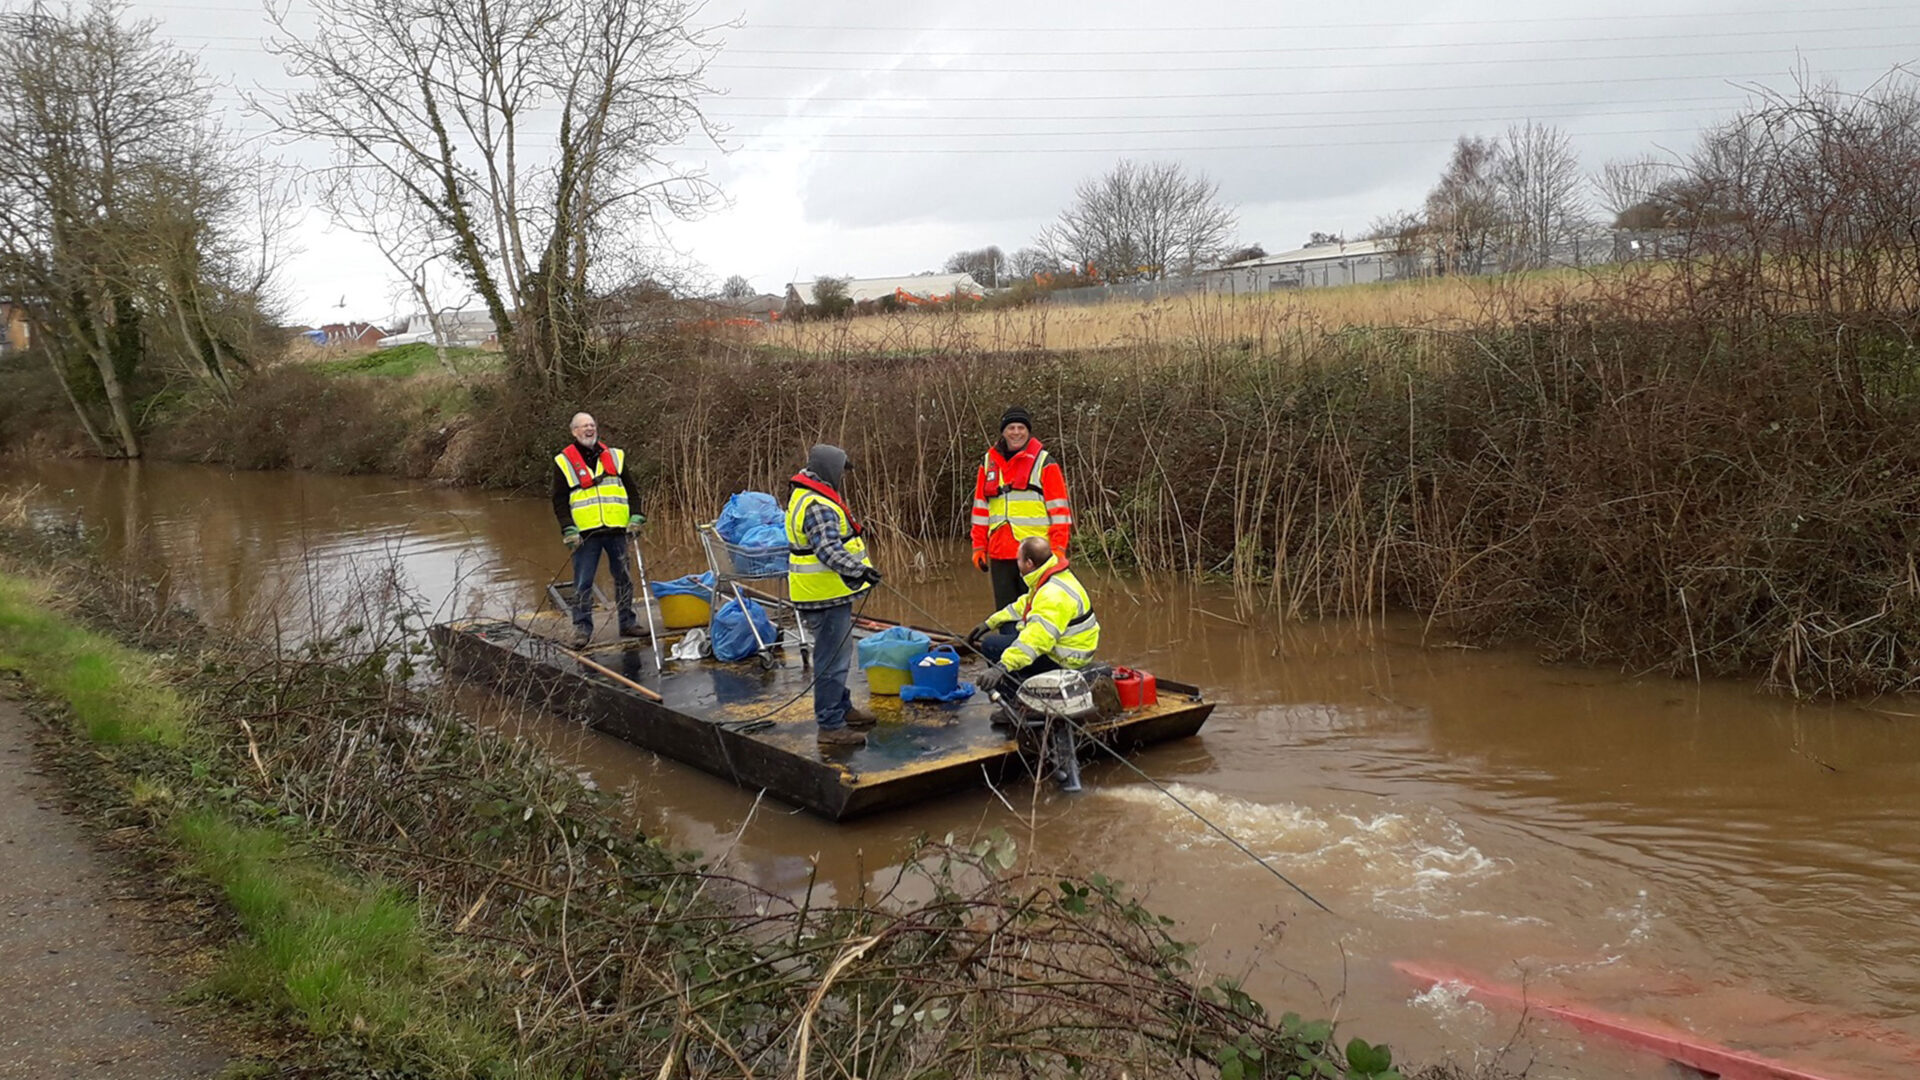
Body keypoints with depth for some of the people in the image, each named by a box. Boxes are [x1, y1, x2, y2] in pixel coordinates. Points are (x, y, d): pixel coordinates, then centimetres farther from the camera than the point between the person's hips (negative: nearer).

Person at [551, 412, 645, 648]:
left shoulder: (615, 456, 13)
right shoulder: (564, 462, 4)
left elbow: (631, 489, 15)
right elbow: (559, 500, 2)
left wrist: (636, 516, 1)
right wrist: (568, 529, -9)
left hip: (616, 530, 3)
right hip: (585, 533, -3)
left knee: (624, 578, 8)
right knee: (583, 583, -2)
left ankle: (628, 622, 19)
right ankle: (582, 628, 5)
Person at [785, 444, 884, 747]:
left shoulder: (806, 495, 15)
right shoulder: (818, 506, -22)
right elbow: (829, 550, -34)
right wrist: (859, 570, -44)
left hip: (823, 593, 11)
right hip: (826, 596, -11)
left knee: (835, 655, 23)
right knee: (833, 660, -6)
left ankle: (841, 708, 37)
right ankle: (830, 726, 0)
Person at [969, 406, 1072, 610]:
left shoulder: (1044, 463, 1)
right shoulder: (989, 463, 13)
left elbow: (1059, 509, -2)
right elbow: (980, 509, 17)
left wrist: (1058, 550, -9)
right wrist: (979, 547, 11)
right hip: (1000, 553, 4)